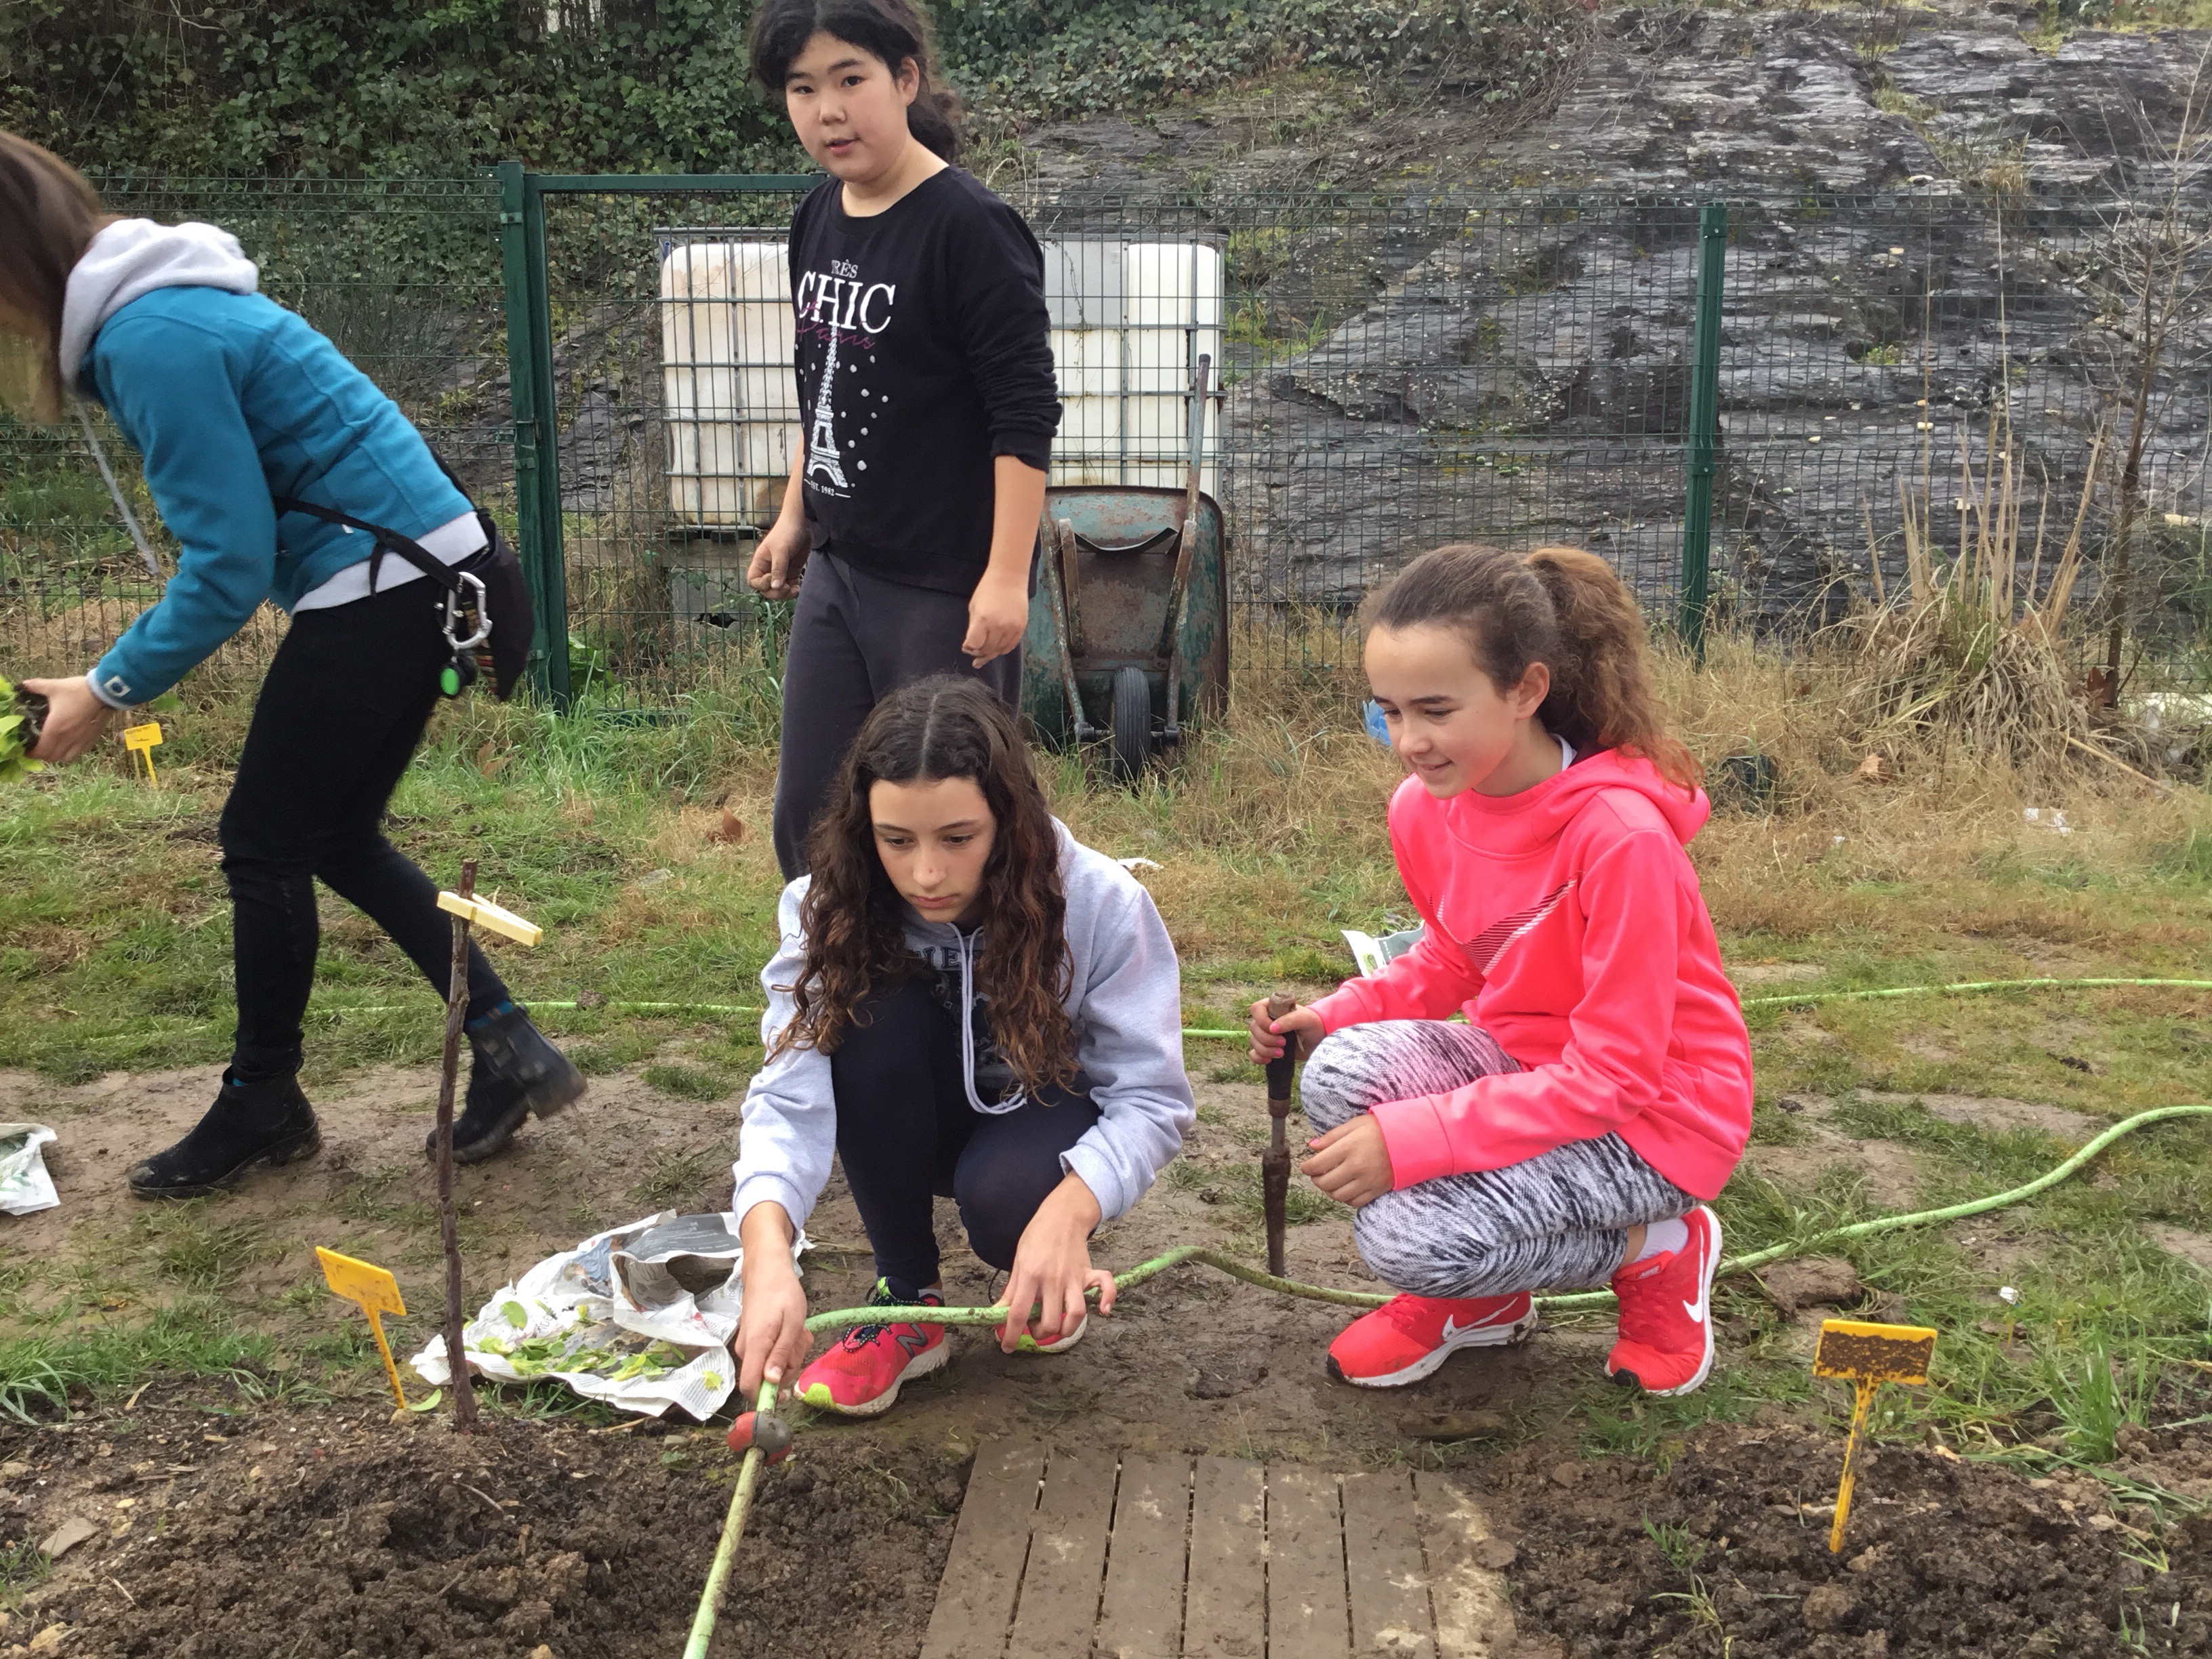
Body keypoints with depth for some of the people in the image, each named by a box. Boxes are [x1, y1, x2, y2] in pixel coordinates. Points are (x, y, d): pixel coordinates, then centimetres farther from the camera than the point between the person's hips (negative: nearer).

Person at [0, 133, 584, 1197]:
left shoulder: (153, 341, -20)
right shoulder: (159, 301, 12)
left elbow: (229, 568, -19)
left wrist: (108, 690, -9)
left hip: (383, 582, -10)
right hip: (420, 571, 10)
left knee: (263, 844, 3)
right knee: (334, 836, 16)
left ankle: (261, 1107, 20)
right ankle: (507, 1048, 18)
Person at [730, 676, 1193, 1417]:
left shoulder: (1103, 904, -26)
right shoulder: (833, 908, -23)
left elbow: (1152, 1097, -23)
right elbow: (791, 1092, -33)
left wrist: (1070, 1209, -45)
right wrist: (767, 1246, -53)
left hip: (1046, 1112, -2)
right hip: (911, 1130, 2)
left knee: (1002, 1195, -37)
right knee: (870, 1012, -31)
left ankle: (1053, 1276, 3)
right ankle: (909, 1298, -13)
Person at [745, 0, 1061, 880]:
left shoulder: (969, 227, -16)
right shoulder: (817, 219, 7)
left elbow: (1026, 413, -18)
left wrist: (1007, 577, -21)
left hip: (947, 587, -8)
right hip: (837, 572, 8)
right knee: (807, 817, 14)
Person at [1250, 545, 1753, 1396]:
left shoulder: (1621, 834, -29)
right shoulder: (1426, 809, -7)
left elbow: (1613, 1076, -25)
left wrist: (1410, 1140, -30)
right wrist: (1337, 1013, -9)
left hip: (1653, 1114, -6)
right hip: (1523, 1069, 7)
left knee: (1407, 1234, -27)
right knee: (1345, 1069, -25)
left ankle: (1657, 1250, 1)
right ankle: (1476, 1296, 3)